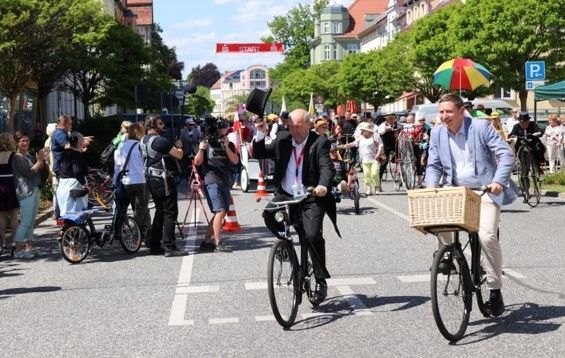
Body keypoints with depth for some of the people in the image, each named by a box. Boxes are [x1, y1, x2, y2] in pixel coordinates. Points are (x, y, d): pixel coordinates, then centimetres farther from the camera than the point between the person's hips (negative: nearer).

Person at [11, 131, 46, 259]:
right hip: (26, 192, -9)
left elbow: (40, 170, 20)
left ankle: (29, 248, 17)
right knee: (25, 222, -9)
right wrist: (40, 160, -11)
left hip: (35, 190, 9)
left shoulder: (29, 155, 18)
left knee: (31, 221, 11)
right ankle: (18, 250, -5)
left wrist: (41, 159, 3)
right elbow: (29, 173, -17)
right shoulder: (17, 157, -9)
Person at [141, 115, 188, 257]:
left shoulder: (144, 141, 13)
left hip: (151, 179, 10)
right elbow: (178, 155, -15)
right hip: (163, 179, -10)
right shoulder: (159, 140, -17)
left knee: (160, 211, 16)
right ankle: (170, 247, -8)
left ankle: (154, 246, 17)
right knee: (170, 212, -6)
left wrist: (174, 147, 18)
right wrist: (179, 146, 5)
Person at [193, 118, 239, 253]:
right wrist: (201, 149, -17)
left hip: (225, 182, 6)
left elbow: (235, 161, -2)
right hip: (212, 182, -6)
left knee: (220, 213, 7)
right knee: (220, 211, -17)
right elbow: (197, 162, -1)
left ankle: (206, 241, 15)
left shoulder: (229, 145, 13)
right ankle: (218, 243, -16)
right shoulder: (207, 143, 3)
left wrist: (226, 147, -12)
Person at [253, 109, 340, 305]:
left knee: (313, 235, -17)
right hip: (285, 195, 4)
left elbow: (327, 167, -19)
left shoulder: (319, 143, -6)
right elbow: (259, 153, 7)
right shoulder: (282, 140, 6)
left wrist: (323, 185, -39)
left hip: (311, 198, -3)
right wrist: (261, 135, -10)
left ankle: (321, 281, -1)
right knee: (268, 215, -26)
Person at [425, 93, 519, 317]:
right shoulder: (437, 133, 4)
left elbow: (506, 154, -11)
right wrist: (431, 185, -12)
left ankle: (495, 290, -2)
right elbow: (434, 165, 8)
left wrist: (499, 181, -24)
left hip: (485, 190, -4)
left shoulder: (481, 127, -9)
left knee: (487, 236, -18)